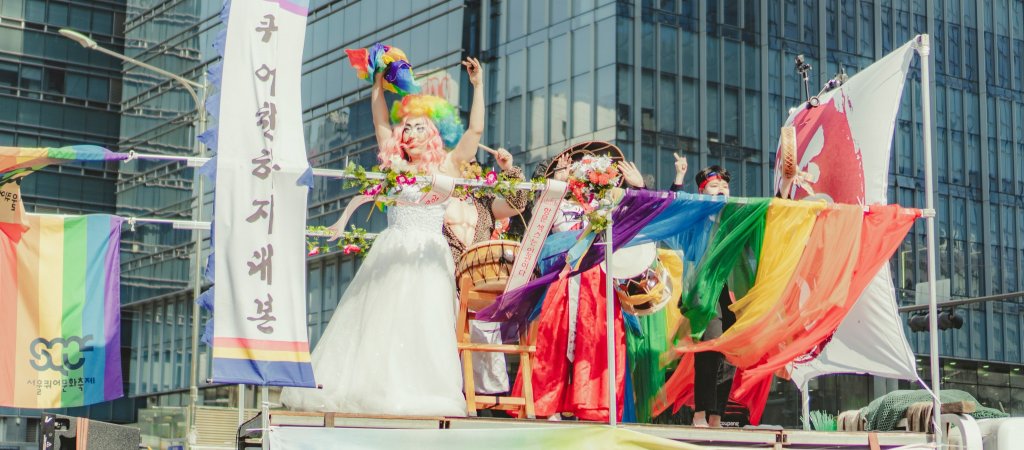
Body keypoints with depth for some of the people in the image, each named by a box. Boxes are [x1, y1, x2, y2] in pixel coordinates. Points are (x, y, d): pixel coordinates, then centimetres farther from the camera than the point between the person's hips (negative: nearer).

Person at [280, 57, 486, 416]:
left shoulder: (446, 168, 7)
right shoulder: (395, 166, 13)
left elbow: (475, 129, 3)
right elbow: (381, 121, 17)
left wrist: (478, 87, 2)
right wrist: (379, 83, 17)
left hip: (429, 258, -3)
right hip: (391, 253, 3)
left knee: (423, 327, -9)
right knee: (377, 323, -1)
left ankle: (417, 393, -11)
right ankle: (372, 389, -1)